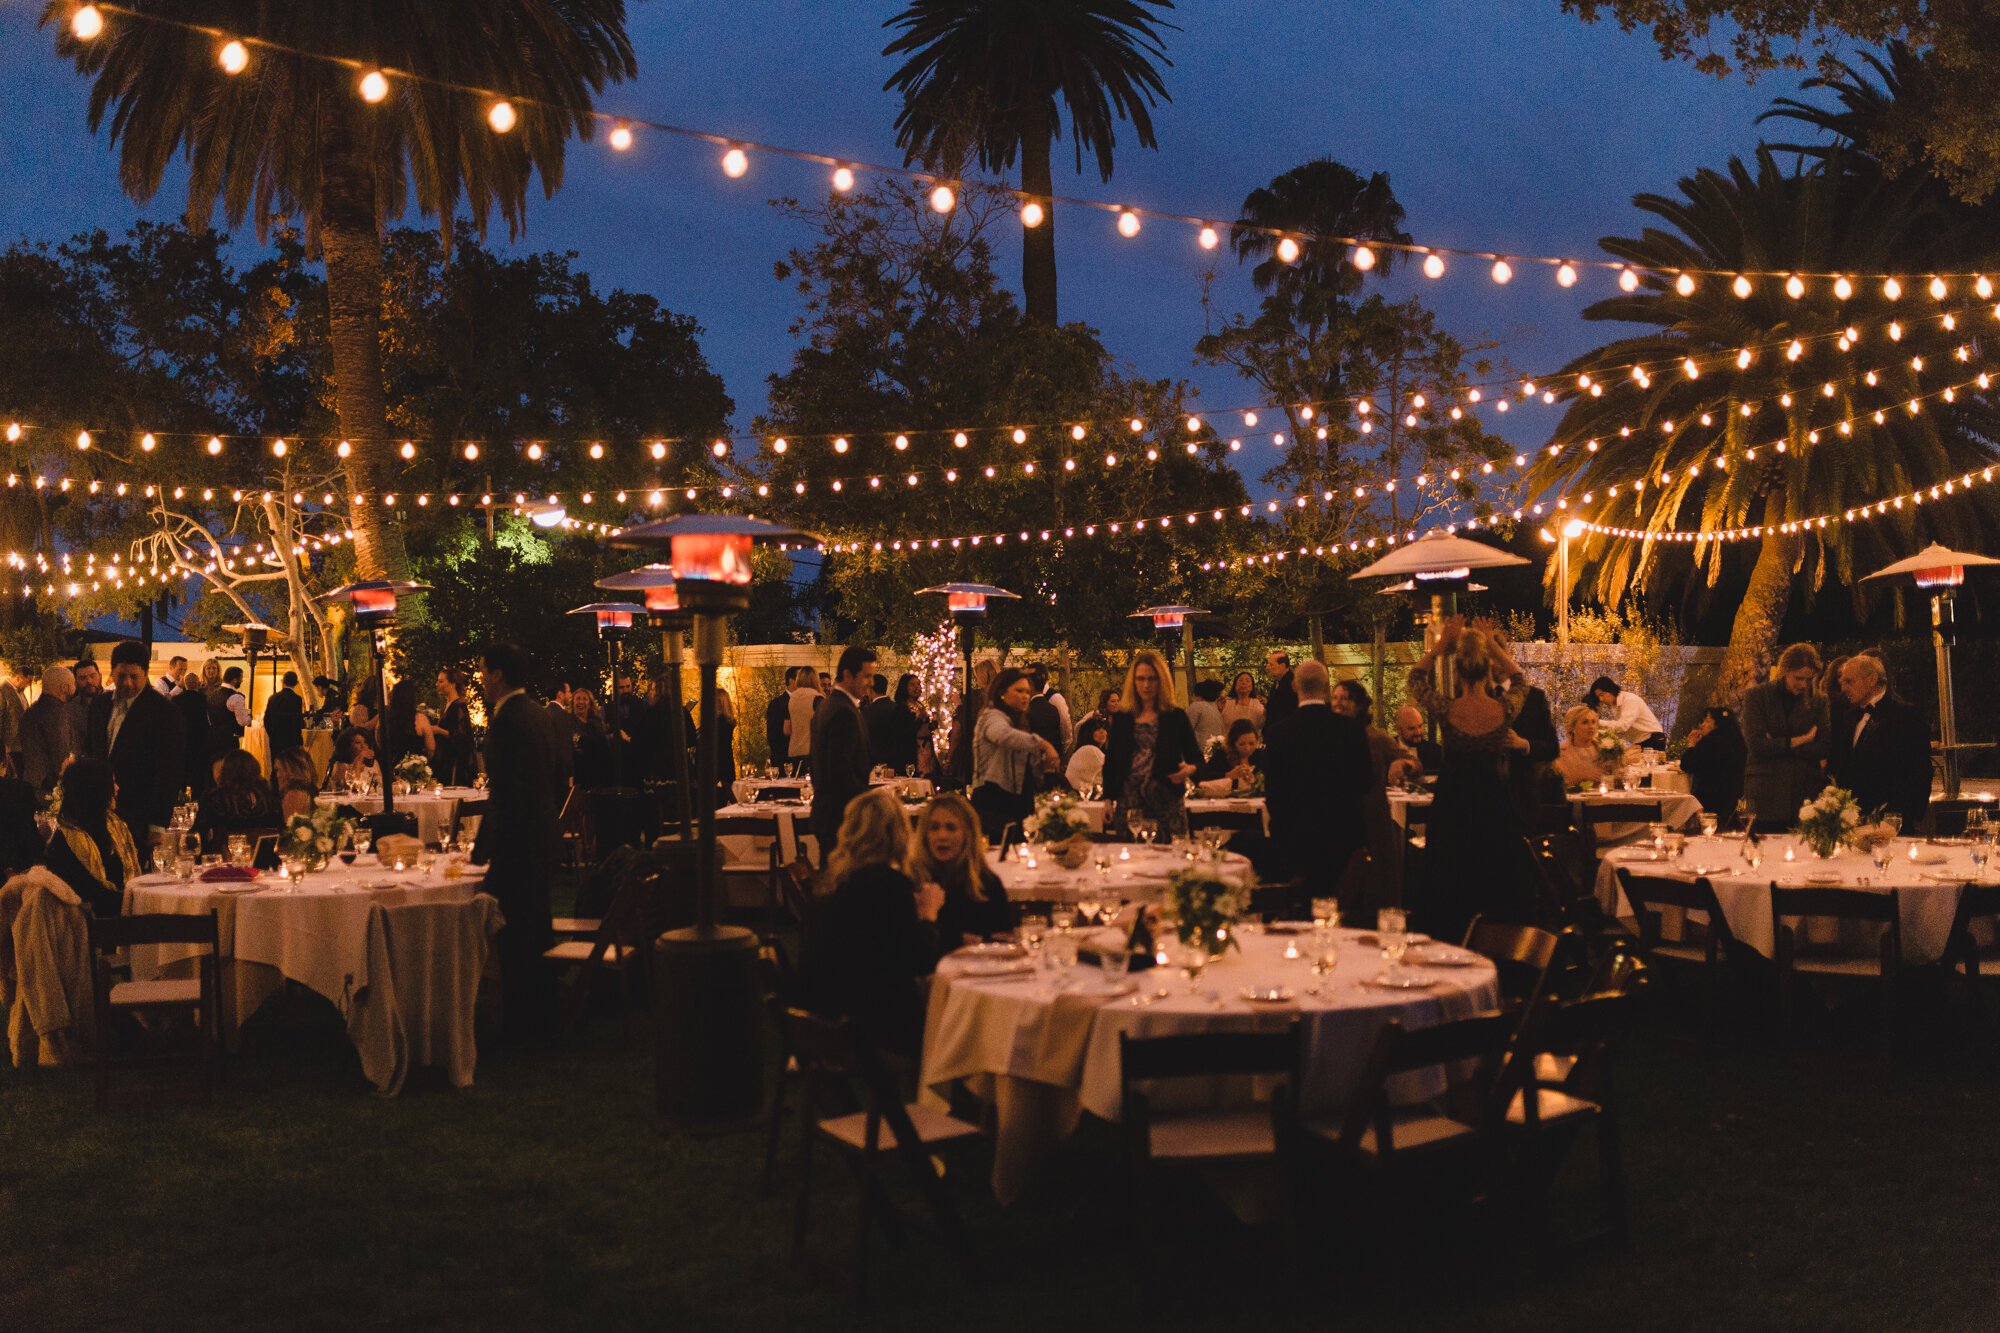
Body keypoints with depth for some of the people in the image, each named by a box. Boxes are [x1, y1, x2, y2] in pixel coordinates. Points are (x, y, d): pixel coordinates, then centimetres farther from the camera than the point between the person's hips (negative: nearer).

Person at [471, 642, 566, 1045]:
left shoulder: (507, 720, -19)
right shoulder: (540, 713, 9)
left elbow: (504, 792, -23)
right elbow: (561, 772, 17)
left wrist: (482, 848, -18)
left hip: (517, 844, -10)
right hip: (543, 838, 10)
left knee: (514, 936, 0)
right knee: (537, 926, 19)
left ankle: (520, 1022, 7)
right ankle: (543, 1010, 30)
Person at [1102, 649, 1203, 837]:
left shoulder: (1176, 716, 3)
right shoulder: (1122, 719, 9)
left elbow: (1196, 758, 3)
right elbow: (1111, 761, 12)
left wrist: (1189, 769, -19)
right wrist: (1108, 799, 6)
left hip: (1167, 803, -2)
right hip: (1130, 804, 2)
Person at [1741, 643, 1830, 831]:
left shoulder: (1818, 701, 9)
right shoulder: (1756, 695, 2)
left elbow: (1824, 748, -1)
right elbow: (1755, 745, -8)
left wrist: (1776, 746, -8)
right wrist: (1798, 741, -7)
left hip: (1806, 794, 2)